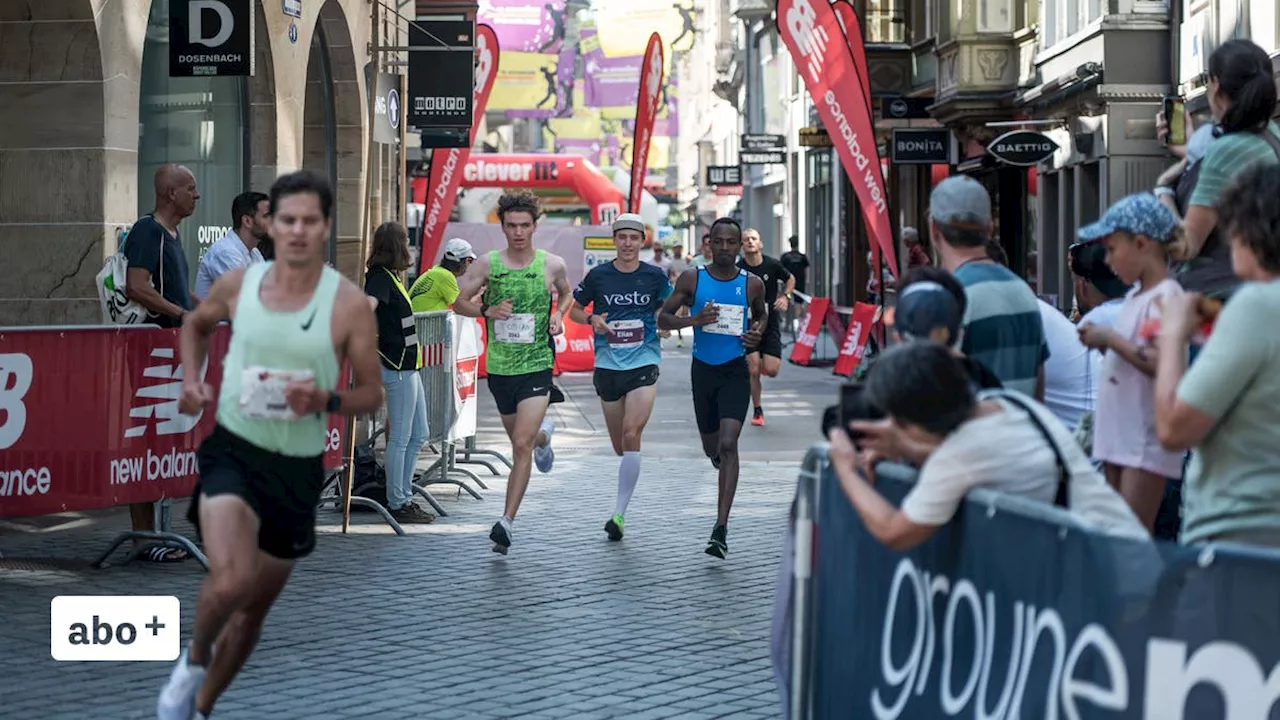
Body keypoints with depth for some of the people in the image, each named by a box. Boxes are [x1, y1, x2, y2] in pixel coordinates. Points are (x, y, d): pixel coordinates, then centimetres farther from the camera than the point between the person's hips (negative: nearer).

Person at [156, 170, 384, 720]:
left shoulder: (349, 305, -10)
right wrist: (191, 380, 2)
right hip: (233, 451, -1)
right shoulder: (238, 284, -3)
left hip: (298, 468, 1)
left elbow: (372, 394, -3)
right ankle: (194, 659, 6)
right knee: (229, 581, -26)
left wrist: (325, 399, -23)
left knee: (255, 606, 15)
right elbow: (196, 324, 19)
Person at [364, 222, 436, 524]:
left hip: (408, 366, 10)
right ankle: (397, 503, 4)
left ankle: (404, 497, 21)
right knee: (400, 438, -3)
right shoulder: (381, 277, -15)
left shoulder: (389, 277, 14)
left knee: (418, 435, 15)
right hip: (398, 367, -10)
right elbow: (367, 307, -30)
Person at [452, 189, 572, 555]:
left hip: (537, 364, -2)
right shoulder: (487, 264, -2)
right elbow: (458, 302, 5)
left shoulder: (552, 265, -2)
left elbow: (567, 293, 19)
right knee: (521, 439, 20)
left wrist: (560, 316, -1)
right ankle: (543, 434, 59)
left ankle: (506, 522, -14)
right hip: (499, 367, 2)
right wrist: (486, 311, -13)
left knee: (521, 445, -15)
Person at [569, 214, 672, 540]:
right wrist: (592, 320, -7)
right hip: (608, 365, 2)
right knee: (619, 445, 10)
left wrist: (663, 321, -7)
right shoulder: (598, 276, 2)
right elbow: (574, 309, 13)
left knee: (631, 434, -18)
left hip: (644, 363, -2)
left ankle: (620, 513, -16)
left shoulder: (655, 276, 1)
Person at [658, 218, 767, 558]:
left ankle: (721, 529, -21)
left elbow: (761, 312, 17)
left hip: (735, 371, -2)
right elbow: (662, 317, -3)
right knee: (711, 446, 16)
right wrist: (693, 320, -21)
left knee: (728, 444, -18)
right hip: (703, 370, 2)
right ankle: (719, 457, 58)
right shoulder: (691, 280, -6)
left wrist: (758, 331, -5)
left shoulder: (752, 284, -3)